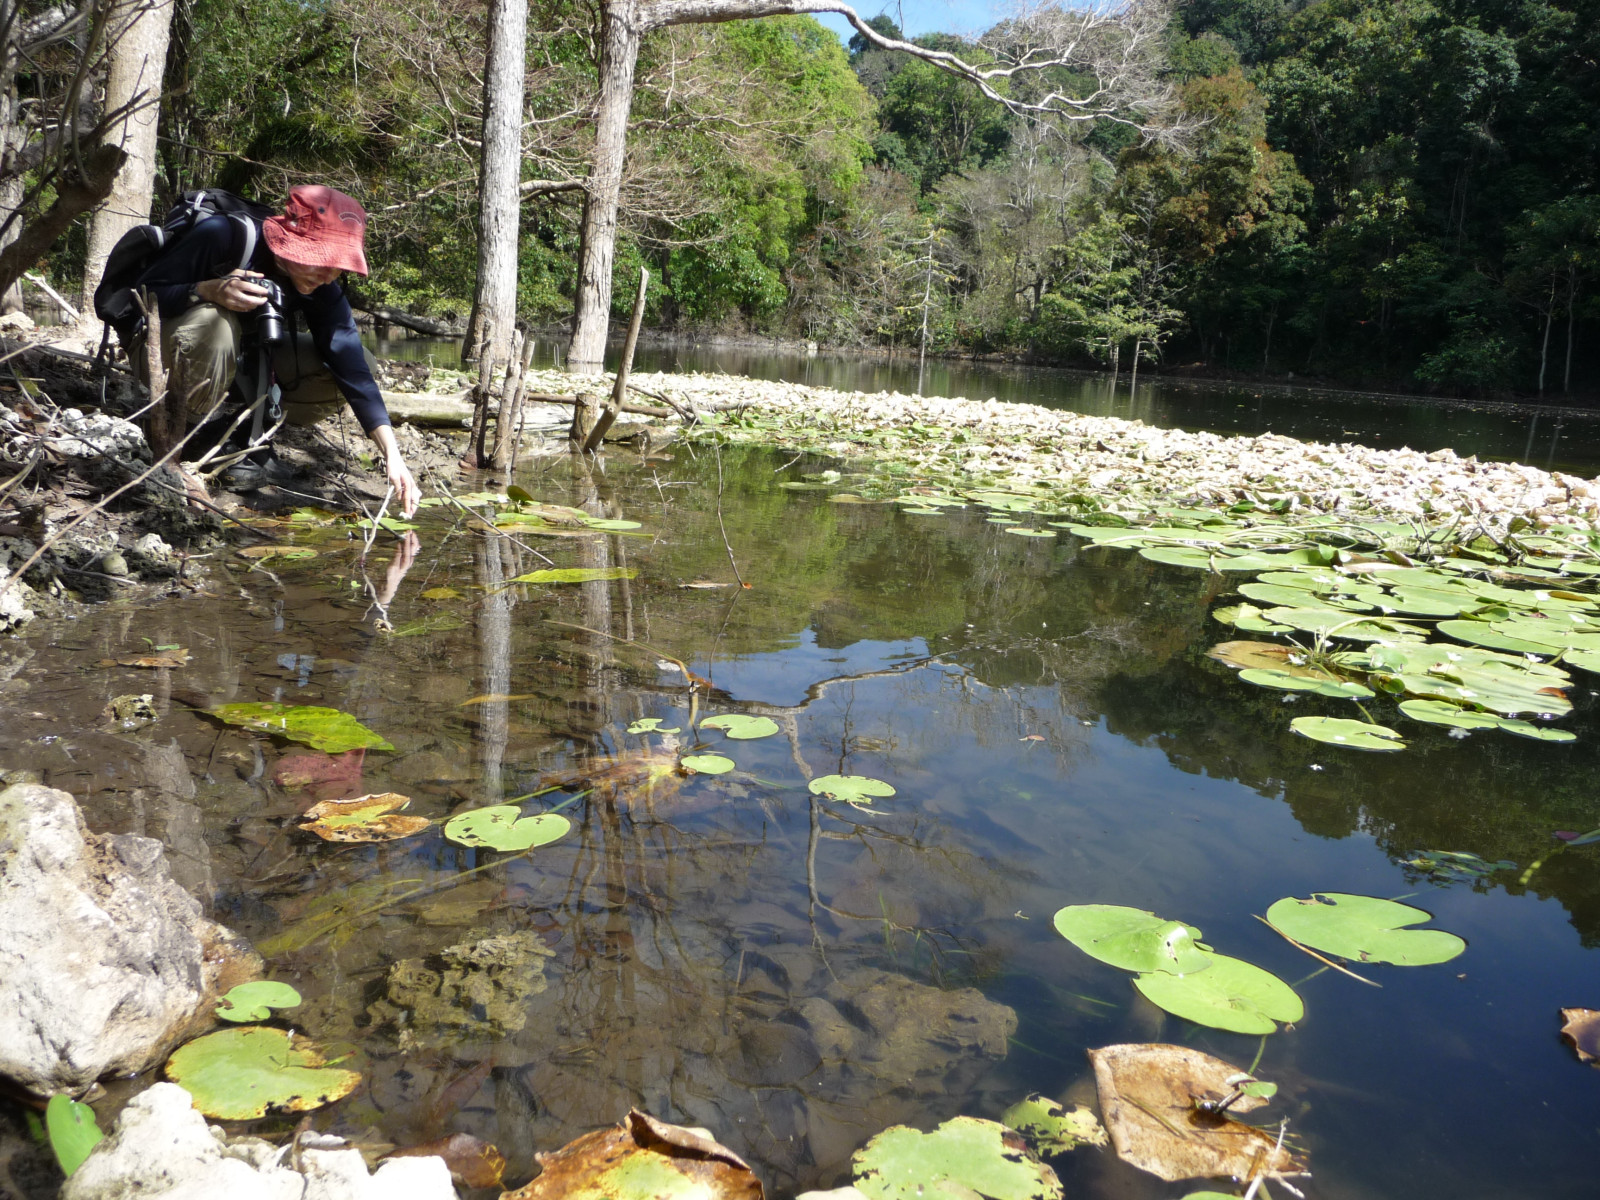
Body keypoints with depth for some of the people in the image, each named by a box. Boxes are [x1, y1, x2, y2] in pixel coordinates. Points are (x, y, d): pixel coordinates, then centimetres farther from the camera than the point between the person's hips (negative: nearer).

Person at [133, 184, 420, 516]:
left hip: (243, 359, 4)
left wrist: (392, 454, -33)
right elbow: (146, 291, -21)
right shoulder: (222, 236, -28)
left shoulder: (322, 290, -16)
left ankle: (250, 436, -5)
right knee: (214, 322, -38)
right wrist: (208, 290, -42)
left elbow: (354, 372, -23)